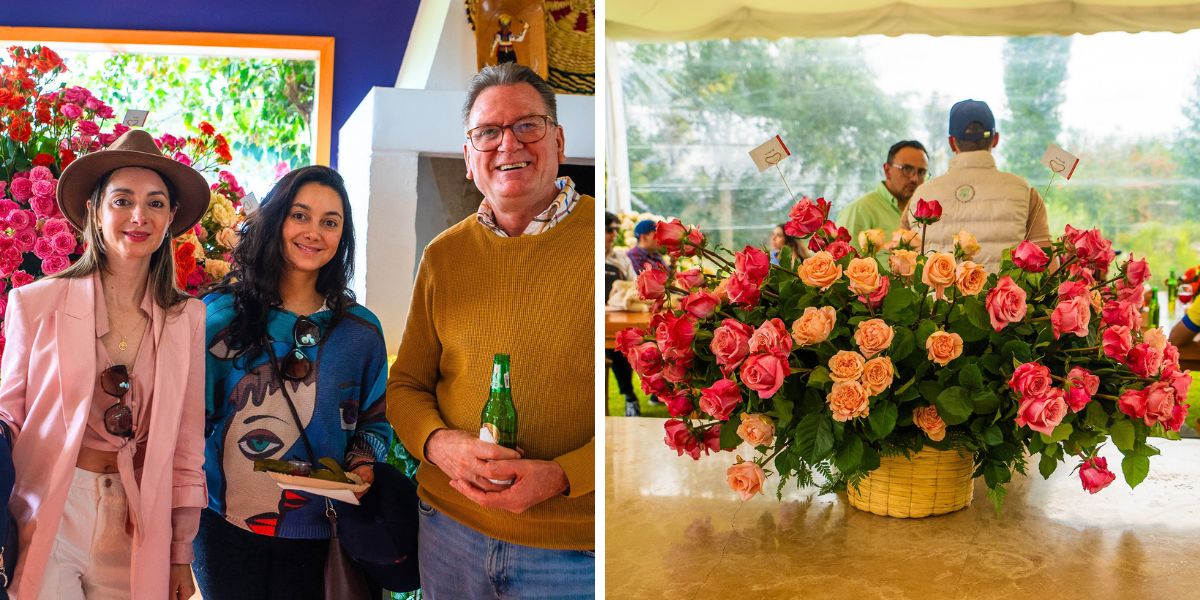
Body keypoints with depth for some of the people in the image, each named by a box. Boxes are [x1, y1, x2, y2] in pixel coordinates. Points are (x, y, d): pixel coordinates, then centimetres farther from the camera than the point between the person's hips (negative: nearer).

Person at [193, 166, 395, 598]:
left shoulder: (361, 330, 3)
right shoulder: (222, 314, -1)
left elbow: (375, 421, 9)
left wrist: (363, 463, -9)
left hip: (313, 532, 1)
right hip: (225, 526, -1)